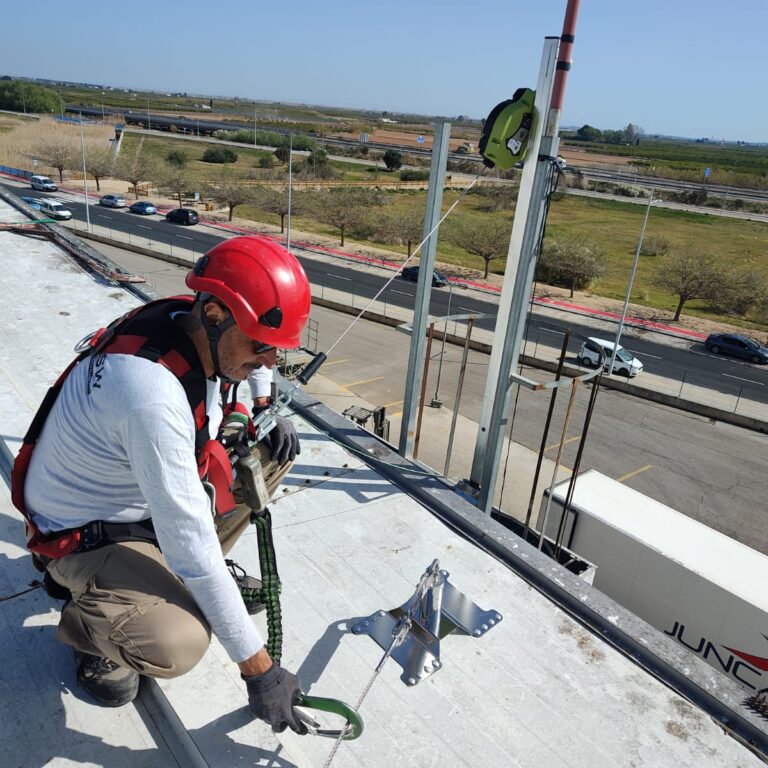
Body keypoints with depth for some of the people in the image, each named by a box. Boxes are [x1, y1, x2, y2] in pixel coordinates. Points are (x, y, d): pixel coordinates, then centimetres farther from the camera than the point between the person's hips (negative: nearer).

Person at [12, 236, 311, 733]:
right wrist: (258, 667, -26)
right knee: (179, 643, -30)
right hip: (85, 533, -8)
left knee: (271, 452, -1)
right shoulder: (151, 392, -39)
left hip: (143, 499, 8)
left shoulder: (204, 334, -15)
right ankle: (88, 621, 5)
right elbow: (189, 542, -35)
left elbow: (241, 377, 13)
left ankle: (177, 573, 14)